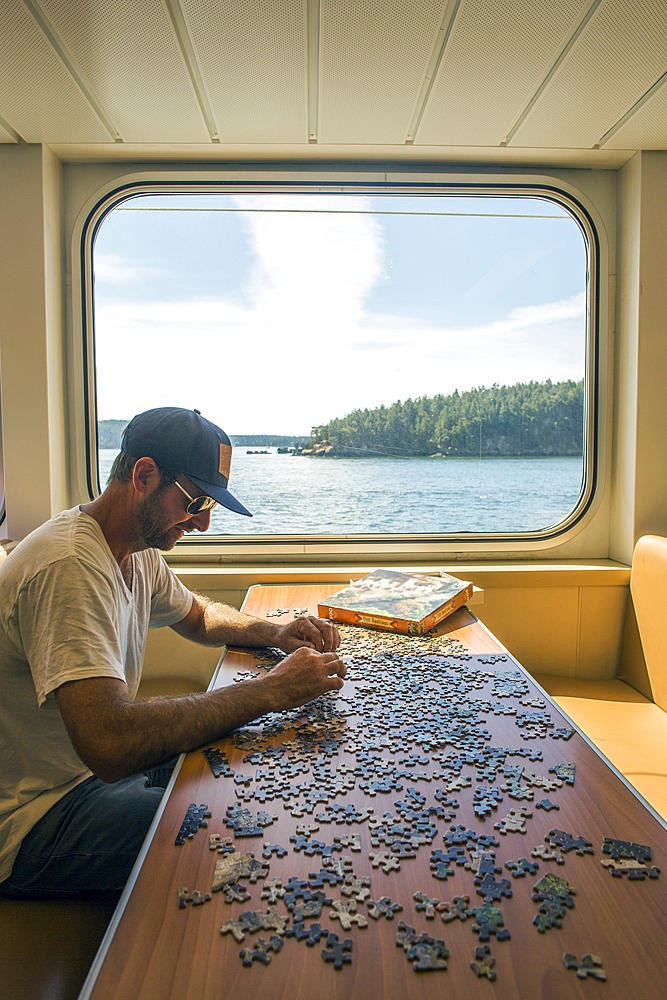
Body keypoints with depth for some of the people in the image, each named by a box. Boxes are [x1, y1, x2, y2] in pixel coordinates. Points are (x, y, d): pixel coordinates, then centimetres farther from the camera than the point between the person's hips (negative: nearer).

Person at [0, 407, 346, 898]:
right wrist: (270, 690, -33)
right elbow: (109, 745, -39)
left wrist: (277, 632, 0)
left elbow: (199, 615, 20)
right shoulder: (70, 566, -29)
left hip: (105, 763, 9)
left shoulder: (137, 552, 2)